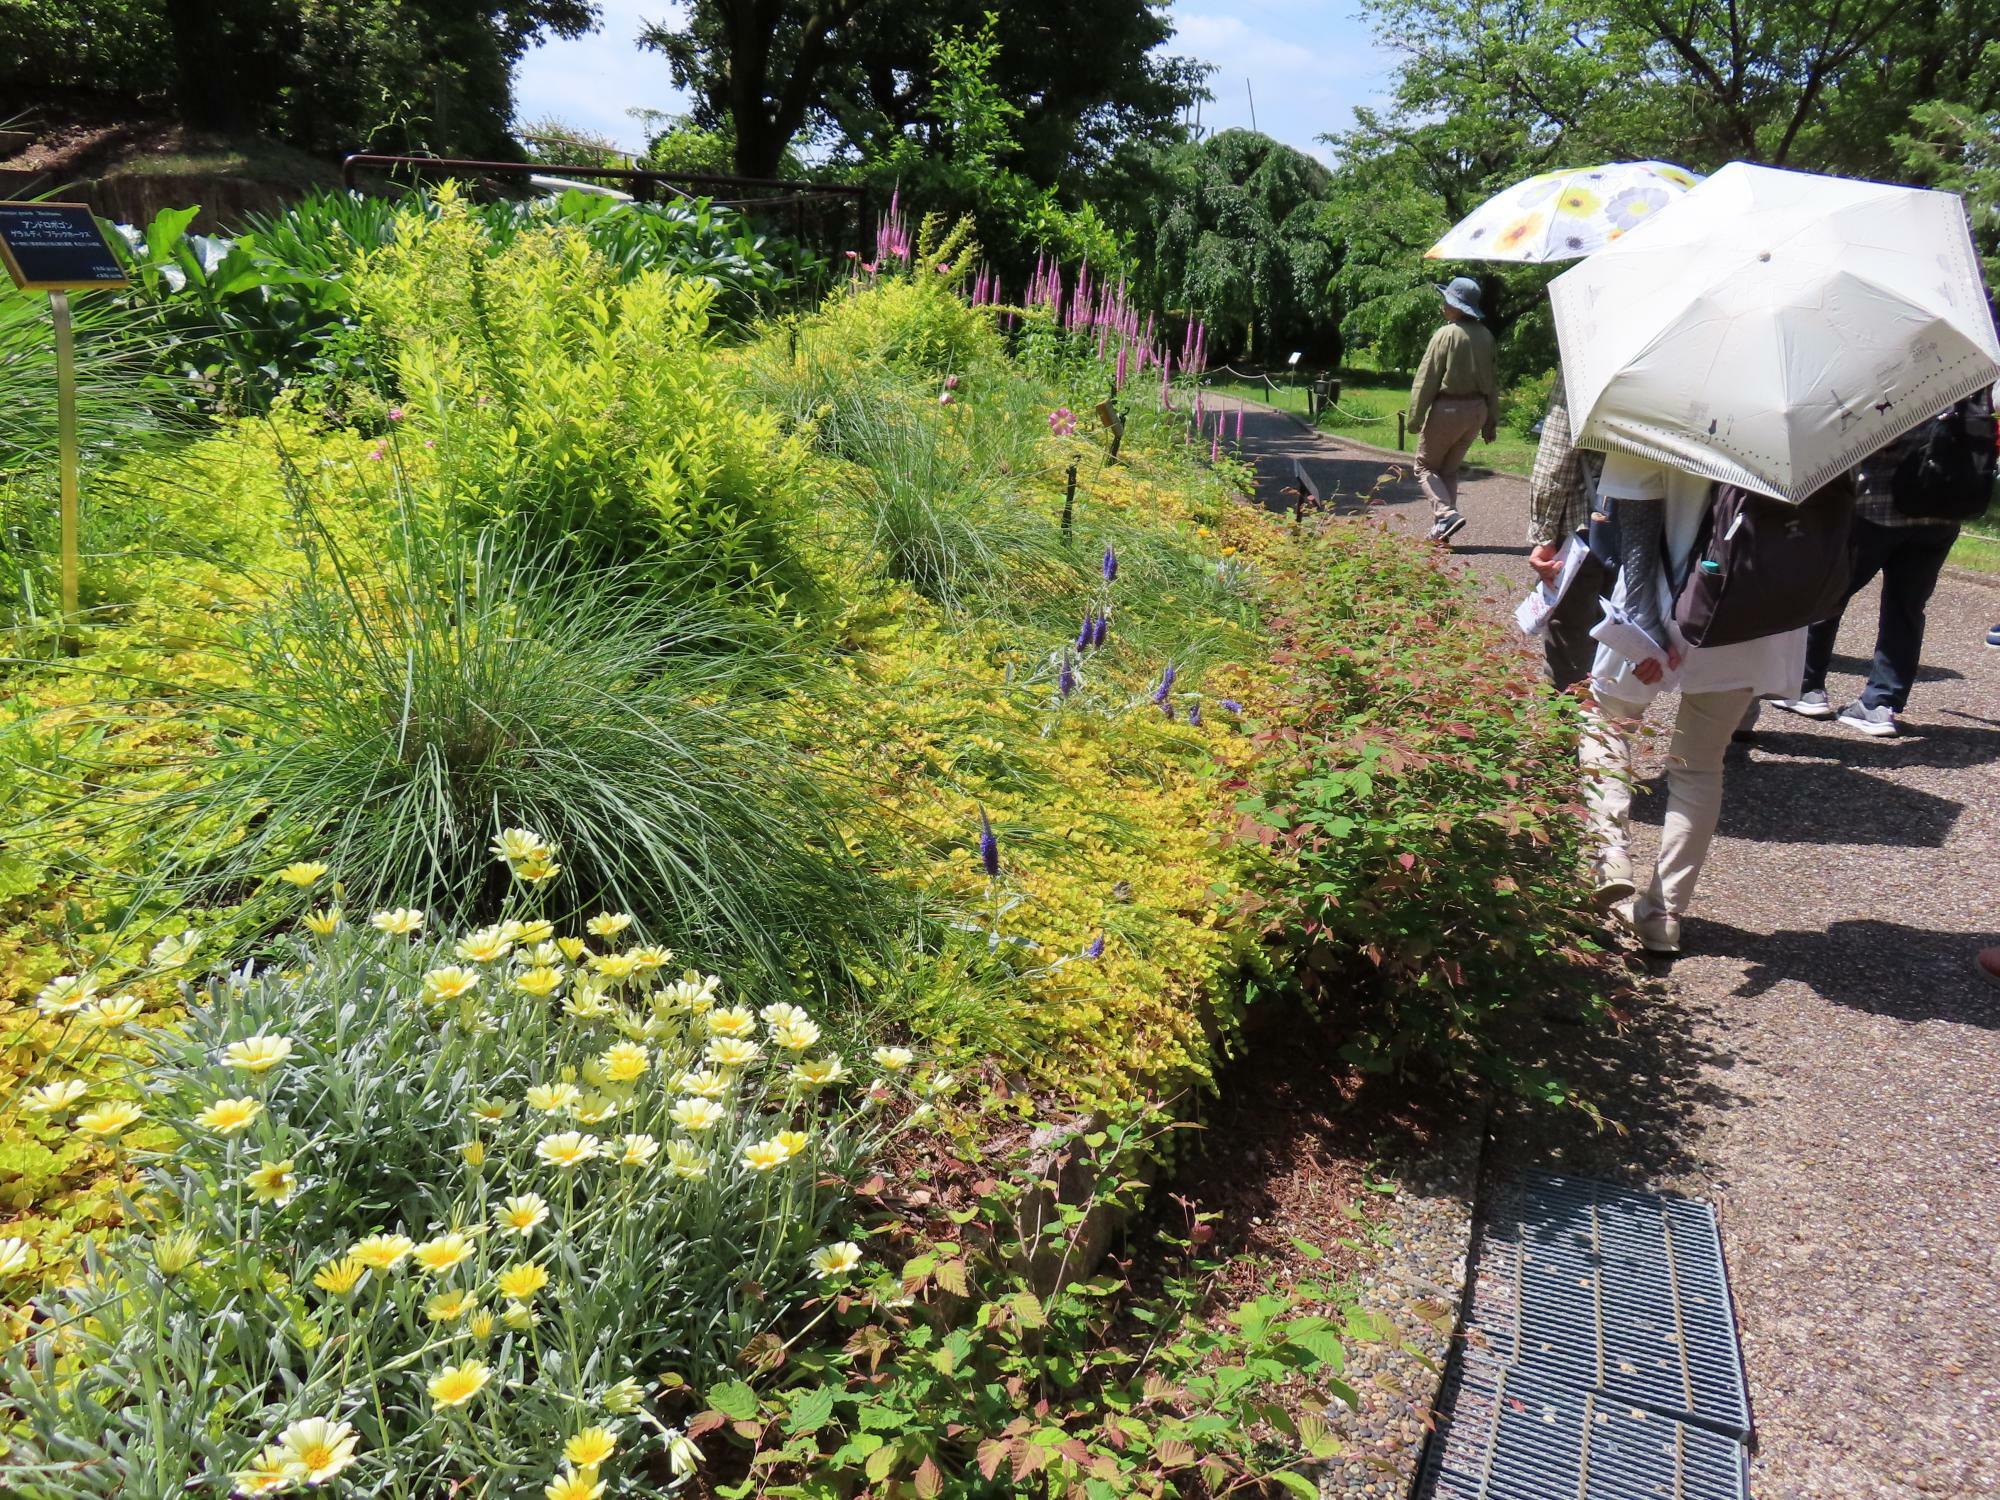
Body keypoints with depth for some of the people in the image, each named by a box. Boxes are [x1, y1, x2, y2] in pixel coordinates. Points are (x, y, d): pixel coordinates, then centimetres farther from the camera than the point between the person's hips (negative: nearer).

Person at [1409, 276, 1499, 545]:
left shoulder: (1446, 334, -12)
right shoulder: (1486, 336, 8)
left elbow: (1426, 380, -14)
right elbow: (1493, 382, 11)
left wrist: (1415, 418, -9)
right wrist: (1491, 422, 17)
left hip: (1447, 409, -6)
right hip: (1477, 410, 6)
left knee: (1425, 466, 8)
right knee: (1449, 469, 18)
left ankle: (1446, 513, -14)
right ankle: (1440, 531, 14)